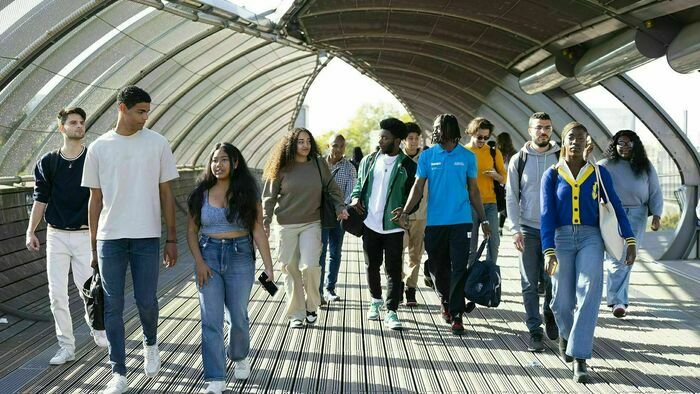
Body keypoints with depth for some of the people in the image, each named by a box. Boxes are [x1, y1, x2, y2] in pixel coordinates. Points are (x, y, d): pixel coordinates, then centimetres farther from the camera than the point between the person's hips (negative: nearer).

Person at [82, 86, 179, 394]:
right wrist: (93, 247, 8)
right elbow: (95, 200, 8)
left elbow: (166, 194, 6)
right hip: (109, 238, 1)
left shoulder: (157, 143, 3)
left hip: (147, 236, 0)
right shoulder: (99, 148, 4)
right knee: (112, 306, 2)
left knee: (146, 302, 3)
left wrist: (172, 239, 3)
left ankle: (150, 343, 35)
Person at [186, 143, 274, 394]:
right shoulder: (201, 194, 4)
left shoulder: (247, 193, 0)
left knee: (238, 317, 8)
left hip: (240, 258, -1)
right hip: (208, 256, 1)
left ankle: (239, 357, 39)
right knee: (211, 320, -3)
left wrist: (268, 268, -8)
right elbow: (192, 231, 6)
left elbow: (258, 232, -3)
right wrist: (199, 262, -7)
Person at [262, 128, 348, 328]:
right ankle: (296, 314, 15)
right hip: (287, 226, 0)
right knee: (291, 269, 3)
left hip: (312, 224, 0)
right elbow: (269, 197, 3)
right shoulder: (282, 169, -1)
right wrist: (265, 221, -5)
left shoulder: (318, 165, 3)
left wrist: (340, 207, -3)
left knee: (310, 266, -13)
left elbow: (332, 188, 11)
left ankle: (312, 306, 11)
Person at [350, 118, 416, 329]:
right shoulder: (369, 160, 7)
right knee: (372, 265, 16)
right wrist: (356, 198, -2)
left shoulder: (408, 166, -4)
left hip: (394, 226, -4)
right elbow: (359, 183, 18)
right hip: (370, 224, 4)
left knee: (394, 270, -2)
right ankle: (375, 301, 36)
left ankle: (391, 311, 2)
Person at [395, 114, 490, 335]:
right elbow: (418, 187, 2)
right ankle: (445, 300, 36)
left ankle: (456, 316, 0)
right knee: (437, 267, 9)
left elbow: (473, 191, 12)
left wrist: (483, 220, 11)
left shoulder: (467, 157, 5)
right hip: (435, 222, 1)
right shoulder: (427, 156, 4)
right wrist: (405, 211, -11)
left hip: (461, 221, -1)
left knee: (459, 269, -6)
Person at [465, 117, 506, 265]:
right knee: (471, 244, 2)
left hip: (490, 203, 1)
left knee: (493, 240, -6)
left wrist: (496, 175, -11)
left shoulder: (494, 152, 7)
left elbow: (504, 179, 10)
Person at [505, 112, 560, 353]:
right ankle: (535, 331, 10)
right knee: (529, 284, 2)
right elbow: (511, 197, 2)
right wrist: (515, 229, -6)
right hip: (528, 229, 0)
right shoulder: (519, 160, 2)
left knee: (554, 281, 2)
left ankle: (549, 314, 30)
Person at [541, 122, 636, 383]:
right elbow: (546, 215, -3)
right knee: (562, 300, 4)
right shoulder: (552, 175, 3)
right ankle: (566, 334, 38)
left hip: (590, 237, 0)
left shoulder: (599, 173, 5)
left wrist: (630, 241, -4)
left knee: (588, 295, -15)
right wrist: (549, 252, -14)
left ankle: (579, 358, -12)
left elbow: (616, 207, 5)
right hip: (561, 238, 0)